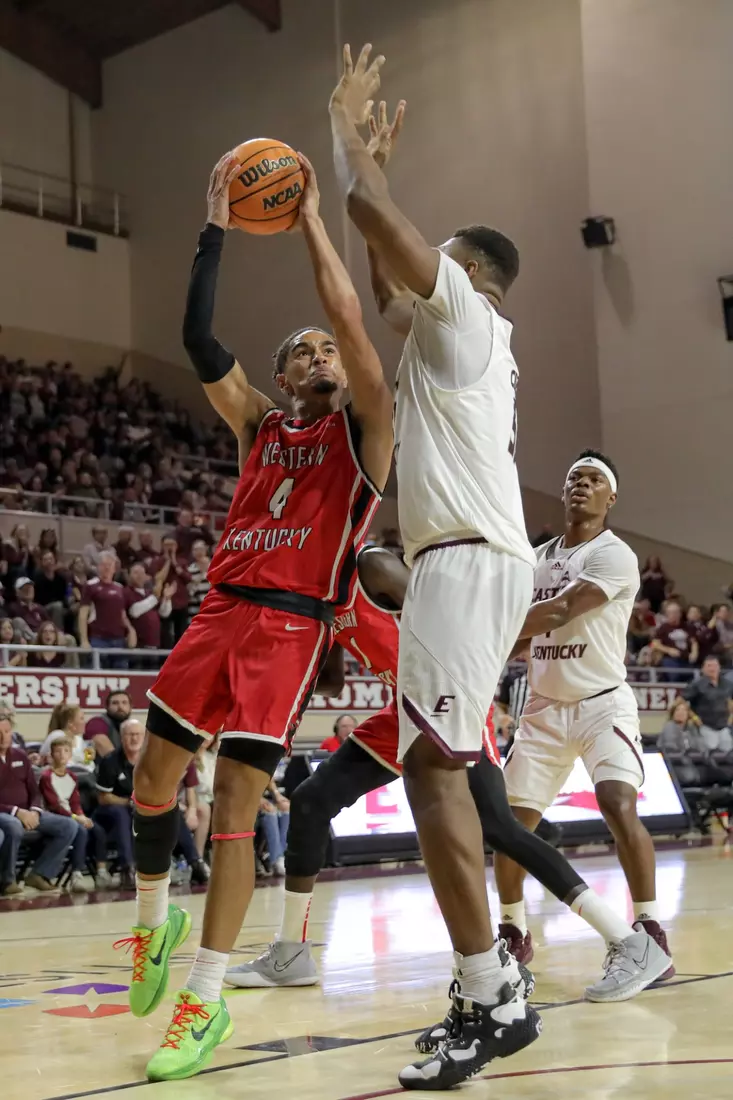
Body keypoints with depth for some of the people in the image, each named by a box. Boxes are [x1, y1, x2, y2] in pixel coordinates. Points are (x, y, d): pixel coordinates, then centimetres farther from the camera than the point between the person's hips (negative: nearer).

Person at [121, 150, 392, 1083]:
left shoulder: (364, 428, 6)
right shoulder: (259, 428, 17)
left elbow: (350, 321, -8)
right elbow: (198, 339, 5)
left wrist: (311, 219, -1)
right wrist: (216, 224, 2)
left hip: (291, 626, -5)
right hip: (221, 611, 5)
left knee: (235, 804, -9)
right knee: (153, 777, 6)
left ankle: (206, 1002, -2)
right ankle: (155, 921, 33)